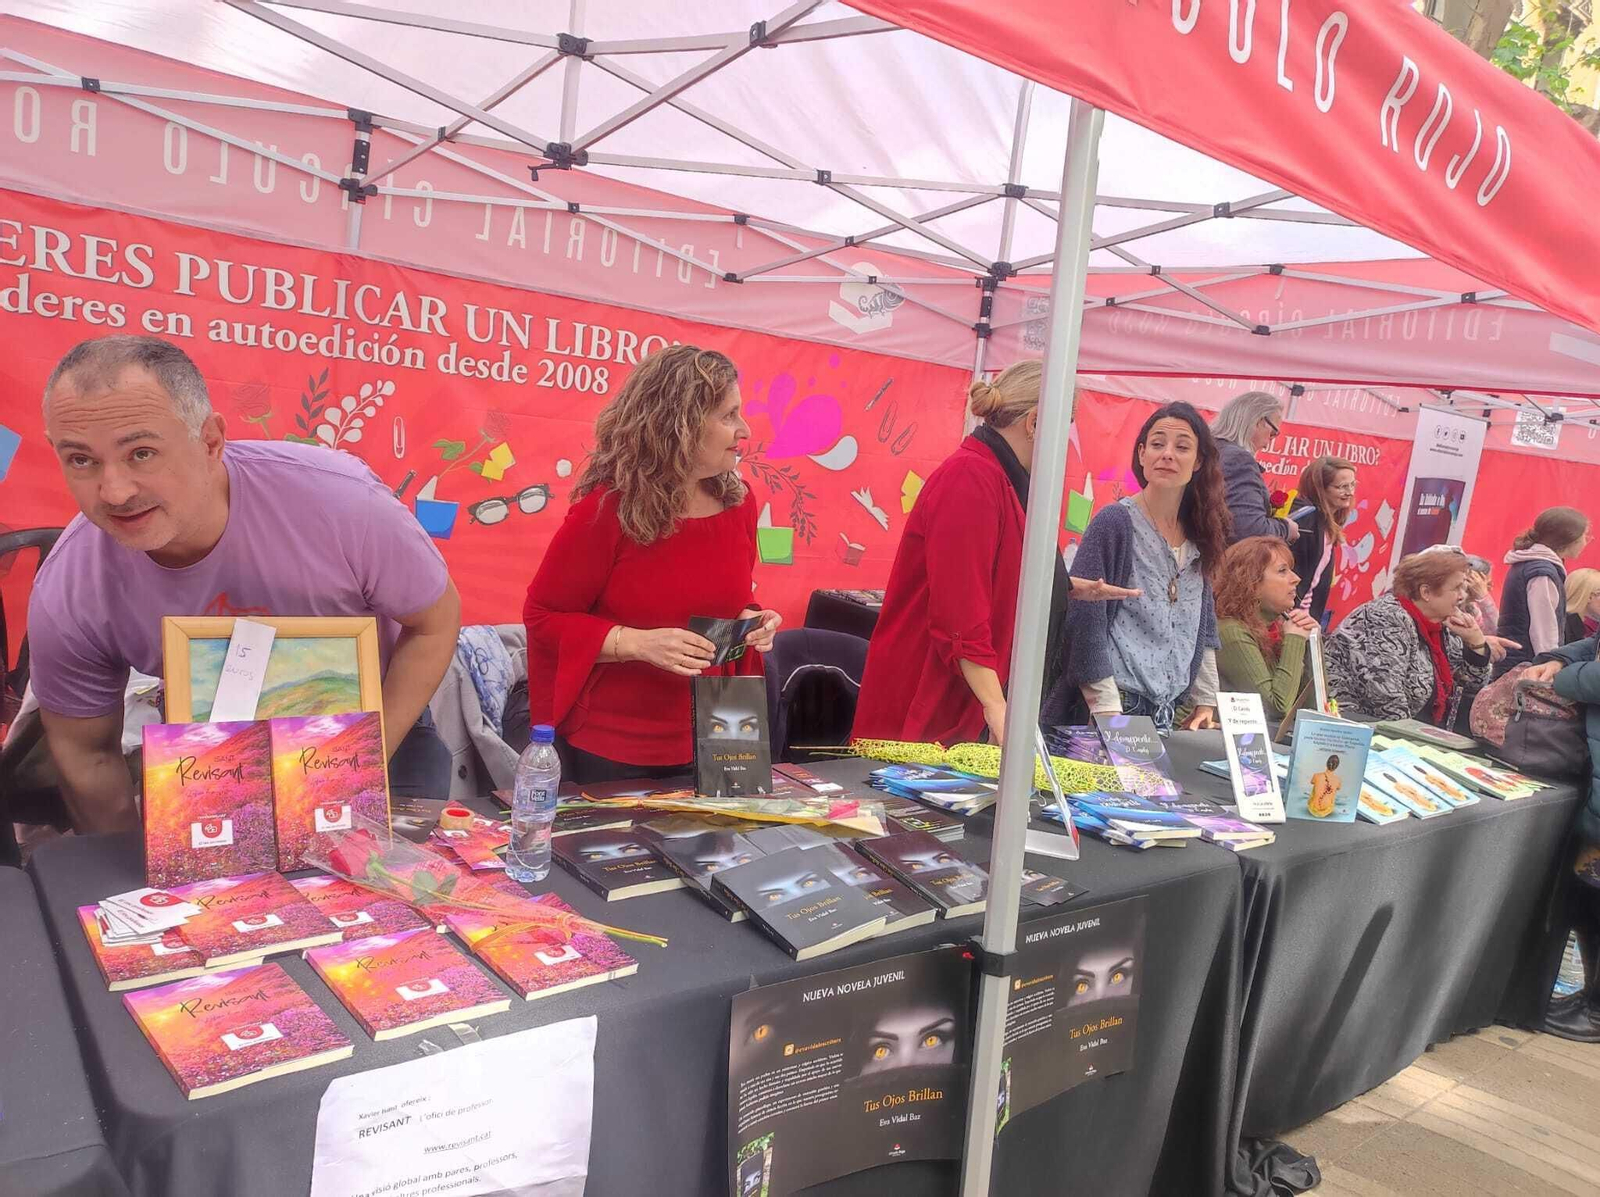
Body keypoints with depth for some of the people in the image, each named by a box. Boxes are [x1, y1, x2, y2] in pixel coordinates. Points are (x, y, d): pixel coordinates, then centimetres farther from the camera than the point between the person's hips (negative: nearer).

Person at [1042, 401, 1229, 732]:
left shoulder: (1198, 537, 9)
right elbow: (1085, 621, -14)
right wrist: (1108, 712, -17)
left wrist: (1205, 702, 12)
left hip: (1170, 715, 6)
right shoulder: (1115, 522, -9)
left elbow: (1203, 628, 17)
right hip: (1115, 708, -6)